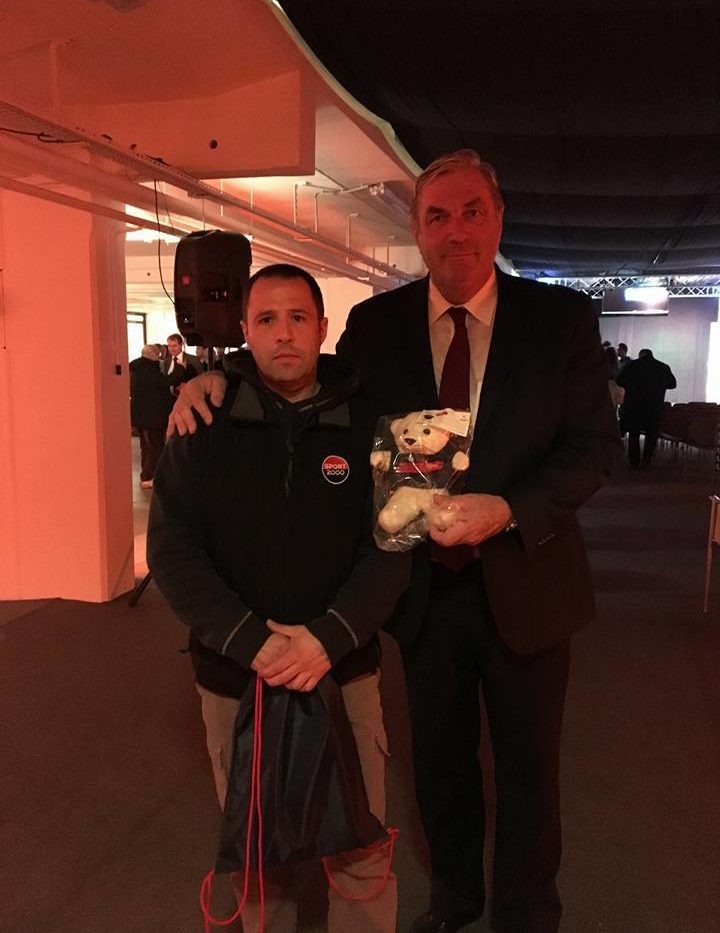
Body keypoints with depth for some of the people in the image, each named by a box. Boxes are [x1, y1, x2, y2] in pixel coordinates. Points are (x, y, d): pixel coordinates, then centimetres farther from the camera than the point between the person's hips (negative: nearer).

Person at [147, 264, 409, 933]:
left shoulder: (364, 424, -3)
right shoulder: (204, 426, -3)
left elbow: (390, 547, -5)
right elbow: (172, 551, -6)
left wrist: (330, 637, -19)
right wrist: (251, 641, -17)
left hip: (345, 671, 0)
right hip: (233, 675, 1)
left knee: (361, 850, 8)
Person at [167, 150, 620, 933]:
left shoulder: (561, 318, -9)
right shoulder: (376, 323, -4)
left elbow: (594, 445, -11)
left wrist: (510, 509, -27)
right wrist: (220, 378, -12)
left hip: (524, 586, -1)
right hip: (426, 587, 2)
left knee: (527, 767, 18)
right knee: (439, 760, 22)